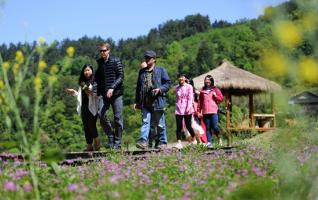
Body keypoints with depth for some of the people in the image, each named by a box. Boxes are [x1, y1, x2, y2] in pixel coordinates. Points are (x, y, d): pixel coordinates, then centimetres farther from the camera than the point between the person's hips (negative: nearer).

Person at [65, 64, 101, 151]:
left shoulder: (95, 82, -3)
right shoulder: (82, 83, 18)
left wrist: (91, 93, -28)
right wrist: (73, 92, 15)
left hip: (92, 107, -7)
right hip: (84, 107, 7)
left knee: (91, 126, -11)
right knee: (86, 127, 6)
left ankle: (97, 143, 6)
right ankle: (89, 146, 12)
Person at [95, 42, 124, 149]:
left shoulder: (116, 61, -3)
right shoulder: (99, 62, 11)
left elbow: (121, 76, -8)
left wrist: (112, 88, -19)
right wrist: (98, 92, 8)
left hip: (116, 93, -4)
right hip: (104, 94, 4)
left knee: (118, 118, 0)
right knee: (102, 116, -7)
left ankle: (117, 142, 9)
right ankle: (111, 139, 10)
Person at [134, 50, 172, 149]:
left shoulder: (161, 70, 3)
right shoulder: (142, 71, 16)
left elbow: (168, 83, 1)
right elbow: (138, 87, 20)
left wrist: (160, 89, -16)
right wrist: (137, 101, 15)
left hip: (157, 101, -3)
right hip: (145, 102, 3)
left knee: (159, 124, 5)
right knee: (145, 121, -9)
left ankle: (162, 142, 16)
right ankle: (143, 141, -18)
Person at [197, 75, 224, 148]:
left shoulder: (215, 90, 9)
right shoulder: (202, 91, 14)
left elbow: (221, 98, 7)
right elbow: (200, 102, 14)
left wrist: (215, 95, -10)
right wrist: (199, 111, 8)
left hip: (213, 112, -3)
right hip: (205, 112, 3)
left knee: (214, 127, -11)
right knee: (207, 128, 1)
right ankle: (209, 142, 3)